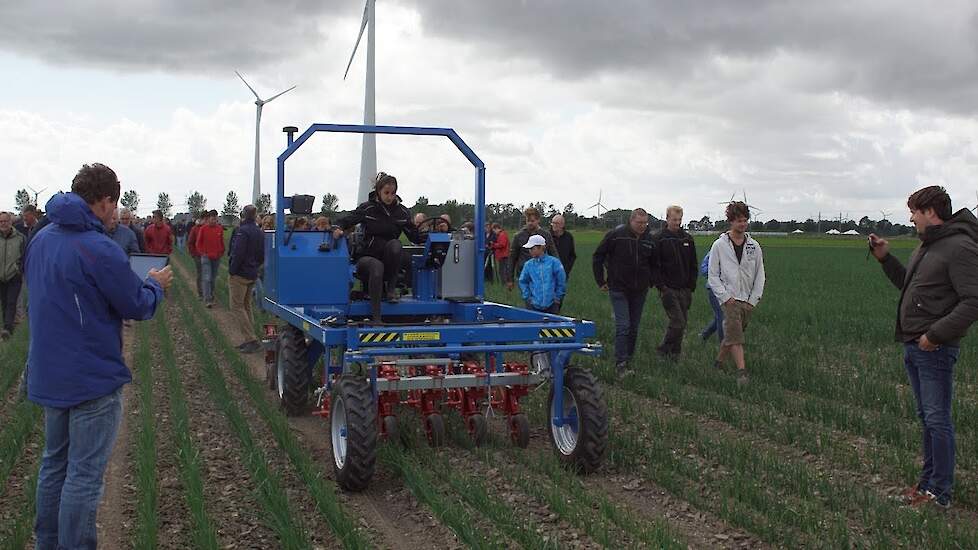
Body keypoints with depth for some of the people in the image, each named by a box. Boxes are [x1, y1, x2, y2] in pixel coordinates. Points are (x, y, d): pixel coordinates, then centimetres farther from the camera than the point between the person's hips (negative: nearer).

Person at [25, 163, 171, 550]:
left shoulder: (40, 241, 5)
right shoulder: (100, 250, -22)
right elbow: (139, 306, -14)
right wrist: (156, 284, 7)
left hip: (48, 375, 9)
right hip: (93, 379, -8)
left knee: (54, 463, 20)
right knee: (85, 474, 1)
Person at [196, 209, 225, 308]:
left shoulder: (220, 229, 4)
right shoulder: (203, 229, -4)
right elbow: (198, 242, 2)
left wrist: (221, 252, 5)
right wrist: (202, 253, -4)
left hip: (217, 257, 4)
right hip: (206, 257, -4)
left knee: (213, 279, 12)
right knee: (207, 278, -9)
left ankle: (211, 296, 24)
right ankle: (207, 299, -10)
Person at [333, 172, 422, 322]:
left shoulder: (402, 212, 4)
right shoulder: (367, 209, -2)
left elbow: (415, 238, 5)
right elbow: (348, 220, -2)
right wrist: (339, 229, -23)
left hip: (391, 259, 2)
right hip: (368, 257, -2)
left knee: (394, 244, -33)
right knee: (377, 268, -38)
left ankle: (391, 287, -15)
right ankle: (376, 319, -40)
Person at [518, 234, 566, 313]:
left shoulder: (554, 262, -6)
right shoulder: (528, 265, 2)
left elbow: (561, 281, 0)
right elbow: (523, 282, 12)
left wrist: (557, 298, 1)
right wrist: (527, 297, 4)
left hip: (551, 305, -2)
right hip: (533, 305, 2)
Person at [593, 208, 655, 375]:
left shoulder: (649, 239, 3)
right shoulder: (615, 235, -9)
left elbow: (653, 263, 20)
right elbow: (597, 257, -1)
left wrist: (652, 281, 11)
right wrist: (601, 281, -2)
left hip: (640, 291, 4)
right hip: (619, 289, -4)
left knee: (634, 328, 9)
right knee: (623, 326, -12)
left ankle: (628, 360, 20)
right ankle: (620, 363, -9)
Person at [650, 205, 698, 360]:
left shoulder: (687, 239, 11)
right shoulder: (657, 238, -4)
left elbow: (693, 266, 16)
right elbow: (653, 265, -7)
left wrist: (691, 287, 8)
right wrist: (661, 285, -13)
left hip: (684, 289, 5)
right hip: (668, 289, -5)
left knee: (682, 323, 7)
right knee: (678, 322, -13)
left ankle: (674, 353, 18)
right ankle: (664, 349, 4)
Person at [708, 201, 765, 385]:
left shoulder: (754, 246, 7)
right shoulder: (719, 245, -2)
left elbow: (760, 275, 10)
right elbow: (713, 275, -1)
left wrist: (753, 300, 1)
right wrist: (726, 297, -10)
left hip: (748, 300, 4)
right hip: (730, 299, -4)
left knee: (733, 334, 10)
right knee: (734, 335, -15)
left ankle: (719, 361, 28)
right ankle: (742, 371, -19)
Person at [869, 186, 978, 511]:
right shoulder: (926, 246, 16)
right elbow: (908, 286, 27)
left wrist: (936, 334, -22)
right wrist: (885, 258, 16)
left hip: (936, 350, -10)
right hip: (913, 346, 10)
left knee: (937, 420, -5)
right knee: (926, 417, 16)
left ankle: (940, 494, 2)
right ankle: (928, 482, 25)